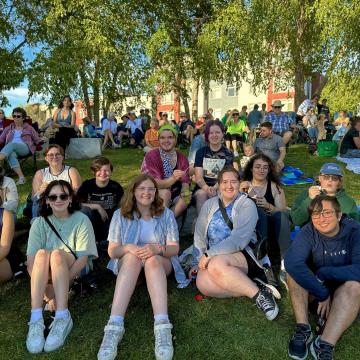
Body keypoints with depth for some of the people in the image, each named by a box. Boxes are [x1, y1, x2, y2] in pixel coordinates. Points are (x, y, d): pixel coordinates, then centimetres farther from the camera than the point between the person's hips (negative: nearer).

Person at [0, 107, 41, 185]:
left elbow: (37, 140, 19)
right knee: (11, 155, -38)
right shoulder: (8, 129, 29)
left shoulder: (29, 128, 23)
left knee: (11, 144, -37)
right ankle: (21, 177, -51)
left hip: (25, 148, -2)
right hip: (11, 149, 2)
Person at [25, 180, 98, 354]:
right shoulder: (40, 223, 0)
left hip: (75, 271, -2)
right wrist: (45, 288, -23)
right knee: (42, 253, -29)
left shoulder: (81, 220, -7)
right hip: (47, 274, 2)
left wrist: (63, 283, -24)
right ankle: (36, 319, -36)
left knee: (57, 254, -32)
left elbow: (83, 258, -14)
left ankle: (62, 317, -37)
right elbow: (31, 261, -9)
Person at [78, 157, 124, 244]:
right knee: (85, 210, -29)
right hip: (92, 223, 0)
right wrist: (97, 206, -21)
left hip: (109, 223, 0)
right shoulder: (87, 185, -6)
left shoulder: (116, 187, -5)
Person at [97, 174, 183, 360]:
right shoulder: (120, 215, -2)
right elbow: (112, 251, -3)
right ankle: (114, 326, -46)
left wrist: (157, 248, -26)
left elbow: (174, 248, -4)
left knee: (152, 259, -35)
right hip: (128, 263, 0)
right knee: (132, 256, -35)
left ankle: (162, 327, -50)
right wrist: (128, 247, -26)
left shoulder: (166, 214, -1)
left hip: (160, 262, 0)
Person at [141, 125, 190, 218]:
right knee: (165, 192, -32)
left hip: (175, 196, 3)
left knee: (186, 198, -25)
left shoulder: (182, 158, -1)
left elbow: (185, 183, -8)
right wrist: (173, 178, -41)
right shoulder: (150, 156, -12)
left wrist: (185, 193, -33)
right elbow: (155, 184, -22)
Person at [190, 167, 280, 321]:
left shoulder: (247, 205, -1)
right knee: (202, 283, -28)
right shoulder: (209, 205, 14)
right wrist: (198, 262, 1)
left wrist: (209, 254, -17)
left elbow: (239, 239, -14)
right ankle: (251, 285, -16)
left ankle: (258, 293, -22)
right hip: (213, 258, 4)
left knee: (216, 265, -36)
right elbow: (199, 236, 12)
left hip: (243, 255, -4)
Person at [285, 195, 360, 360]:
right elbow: (291, 262, -32)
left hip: (345, 296, -1)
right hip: (314, 289, 2)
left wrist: (322, 273, -25)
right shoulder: (308, 232, -14)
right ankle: (303, 330, -25)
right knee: (293, 270, -24)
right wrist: (322, 294, -33)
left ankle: (325, 344, -34)